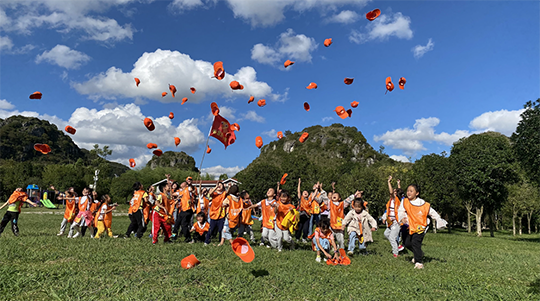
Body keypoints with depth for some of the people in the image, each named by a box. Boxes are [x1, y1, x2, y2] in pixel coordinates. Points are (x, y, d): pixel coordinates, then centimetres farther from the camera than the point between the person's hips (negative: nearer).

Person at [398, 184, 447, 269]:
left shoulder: (423, 204, -9)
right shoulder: (405, 202, -2)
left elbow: (433, 213, 0)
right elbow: (400, 211, -13)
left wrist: (440, 221, -5)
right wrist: (402, 218, -33)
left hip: (420, 226, -5)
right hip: (411, 227, 5)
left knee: (415, 242, -21)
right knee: (407, 243, 12)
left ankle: (419, 262, -11)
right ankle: (419, 254, 39)